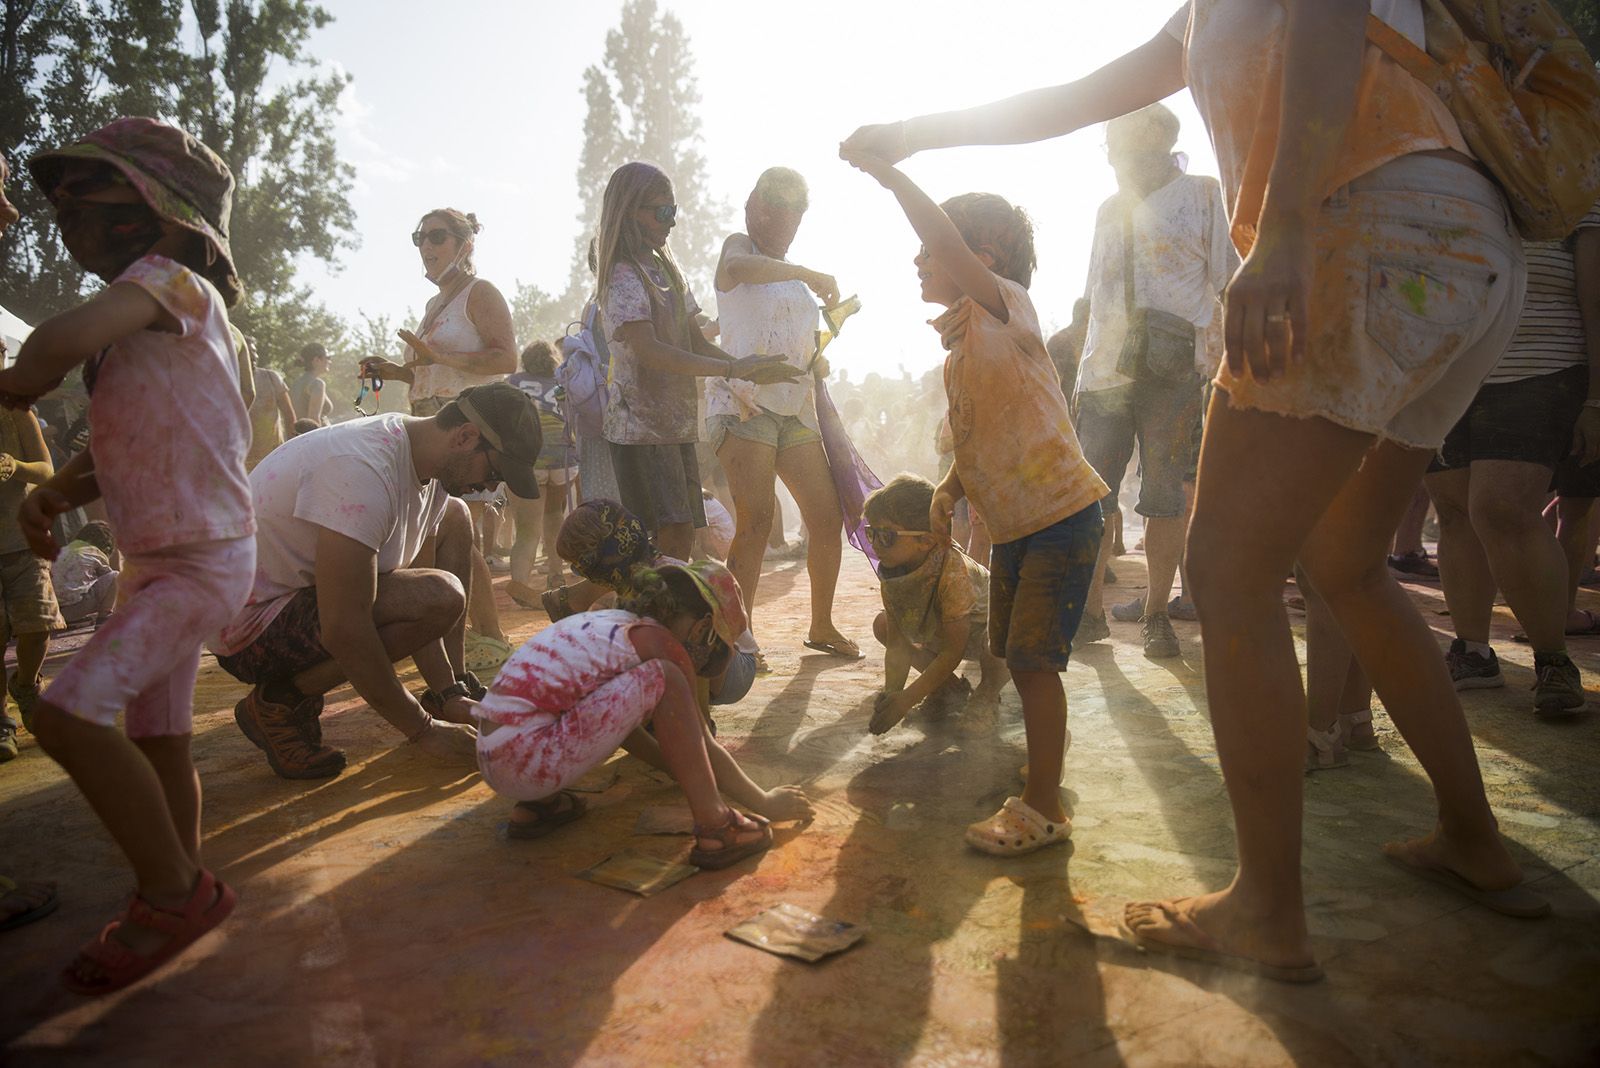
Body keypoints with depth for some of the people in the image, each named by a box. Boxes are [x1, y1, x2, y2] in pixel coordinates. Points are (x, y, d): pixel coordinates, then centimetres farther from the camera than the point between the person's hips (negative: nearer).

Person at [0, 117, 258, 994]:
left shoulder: (171, 279, -13)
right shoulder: (133, 319, 16)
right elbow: (119, 448, 18)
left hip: (204, 558, -9)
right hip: (158, 557, 10)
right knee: (155, 739, 14)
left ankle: (174, 891, -3)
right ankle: (176, 899, 28)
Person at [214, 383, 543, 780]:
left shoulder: (425, 464, -1)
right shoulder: (364, 468, -30)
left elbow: (411, 608, 4)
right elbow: (343, 631, -32)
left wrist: (447, 696, -3)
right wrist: (423, 730, -23)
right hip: (250, 624, -9)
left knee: (453, 518, 9)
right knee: (441, 597, -29)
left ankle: (454, 691, 9)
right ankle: (278, 703, -9)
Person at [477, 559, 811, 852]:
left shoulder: (607, 621, 19)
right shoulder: (659, 642, -5)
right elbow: (703, 746, -1)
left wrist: (684, 771, 42)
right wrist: (765, 802, 12)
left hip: (492, 757, 9)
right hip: (525, 757, -9)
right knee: (661, 679, -13)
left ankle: (541, 803, 19)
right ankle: (714, 827, -12)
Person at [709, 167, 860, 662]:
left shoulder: (793, 275, 24)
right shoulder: (739, 246, 4)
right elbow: (737, 269, -24)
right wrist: (809, 275, -20)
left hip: (796, 408, 7)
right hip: (744, 402, -7)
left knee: (828, 517, 4)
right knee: (756, 521, -17)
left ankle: (821, 627, 19)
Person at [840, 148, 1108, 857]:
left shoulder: (1006, 307, -13)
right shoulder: (957, 348, 13)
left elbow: (951, 246, -33)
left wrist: (886, 172, -26)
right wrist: (949, 491, 2)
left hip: (1061, 515, -9)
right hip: (1010, 526, 9)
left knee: (1033, 659, -8)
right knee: (1017, 657, 16)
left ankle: (1043, 809, 5)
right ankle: (1043, 780, 33)